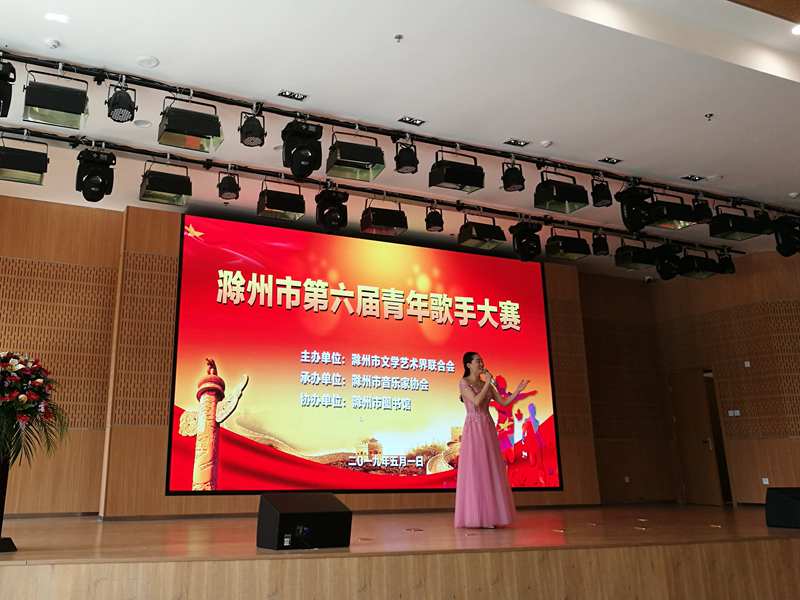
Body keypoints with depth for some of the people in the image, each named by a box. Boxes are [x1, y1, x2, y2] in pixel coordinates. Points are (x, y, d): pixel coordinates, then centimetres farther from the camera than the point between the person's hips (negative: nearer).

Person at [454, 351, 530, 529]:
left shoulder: (486, 385, 15)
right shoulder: (463, 382, -4)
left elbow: (504, 402, 11)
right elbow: (476, 401, -16)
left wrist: (518, 390, 0)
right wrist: (488, 383, -11)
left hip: (488, 429, 7)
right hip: (474, 429, -7)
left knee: (491, 471, 5)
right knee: (475, 471, -7)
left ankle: (488, 515, 10)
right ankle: (475, 517, -2)